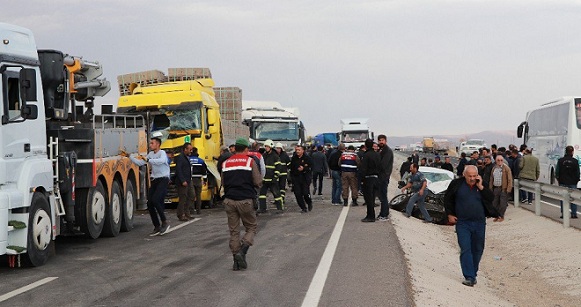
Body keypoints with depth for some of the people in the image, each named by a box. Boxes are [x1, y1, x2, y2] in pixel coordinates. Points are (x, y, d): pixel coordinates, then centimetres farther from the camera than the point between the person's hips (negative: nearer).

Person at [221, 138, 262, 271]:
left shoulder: (225, 163, 9)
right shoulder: (250, 161, -3)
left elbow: (223, 183, 13)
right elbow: (258, 182, -7)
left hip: (229, 200, 4)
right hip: (246, 200, -4)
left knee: (234, 231, 9)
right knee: (251, 228, 9)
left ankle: (236, 261, 7)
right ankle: (242, 252, -13)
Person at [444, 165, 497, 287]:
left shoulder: (481, 185, 4)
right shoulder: (457, 184, -2)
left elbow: (491, 198, -6)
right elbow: (447, 199, 8)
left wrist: (481, 187, -13)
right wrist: (450, 214, 2)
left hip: (479, 223, 3)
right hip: (463, 223, -3)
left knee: (477, 249, 11)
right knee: (465, 249, -11)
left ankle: (473, 273, 26)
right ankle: (469, 277, -14)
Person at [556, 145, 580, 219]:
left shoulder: (560, 161, -5)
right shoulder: (575, 161, -7)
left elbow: (557, 172, -1)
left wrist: (558, 179, 13)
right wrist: (576, 180, 12)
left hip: (563, 182, 0)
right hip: (572, 183, 0)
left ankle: (563, 213, 4)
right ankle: (574, 214, 5)